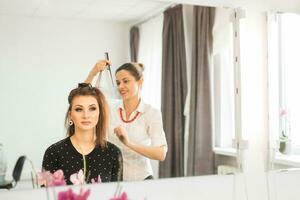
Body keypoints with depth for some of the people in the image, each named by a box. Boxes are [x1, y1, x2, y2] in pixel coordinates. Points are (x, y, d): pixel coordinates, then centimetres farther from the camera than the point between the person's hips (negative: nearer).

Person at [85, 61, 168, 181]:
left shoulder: (152, 113, -7)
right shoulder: (110, 109, 2)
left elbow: (161, 154, -16)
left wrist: (129, 143, -28)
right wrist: (92, 74, -17)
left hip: (141, 179, -2)